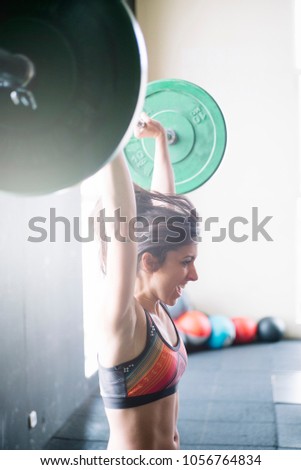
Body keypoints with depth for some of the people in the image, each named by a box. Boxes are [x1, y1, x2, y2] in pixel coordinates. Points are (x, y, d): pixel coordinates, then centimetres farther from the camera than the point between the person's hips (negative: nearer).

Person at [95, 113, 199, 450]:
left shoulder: (155, 307, -2)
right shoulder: (121, 318, -22)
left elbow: (162, 207, 4)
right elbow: (122, 222, -36)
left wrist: (161, 140, 11)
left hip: (166, 451, 8)